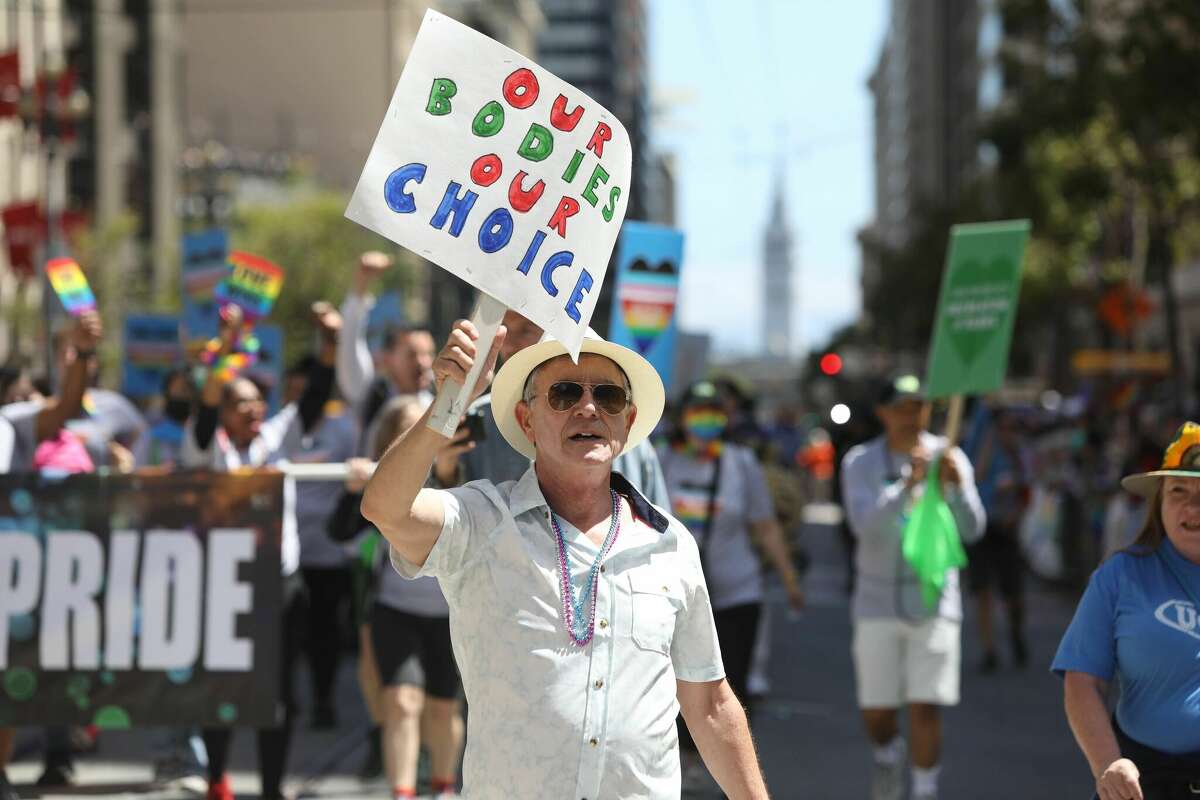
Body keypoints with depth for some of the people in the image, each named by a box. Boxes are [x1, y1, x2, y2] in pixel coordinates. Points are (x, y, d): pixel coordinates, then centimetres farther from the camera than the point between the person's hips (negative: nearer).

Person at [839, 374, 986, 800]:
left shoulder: (949, 457, -2)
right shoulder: (860, 462, -3)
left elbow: (971, 530, -9)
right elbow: (865, 524, -19)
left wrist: (956, 485, -27)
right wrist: (908, 483, -32)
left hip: (933, 602, 0)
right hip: (878, 602, 1)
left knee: (926, 708, -6)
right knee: (876, 711, 7)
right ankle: (889, 754, 38)